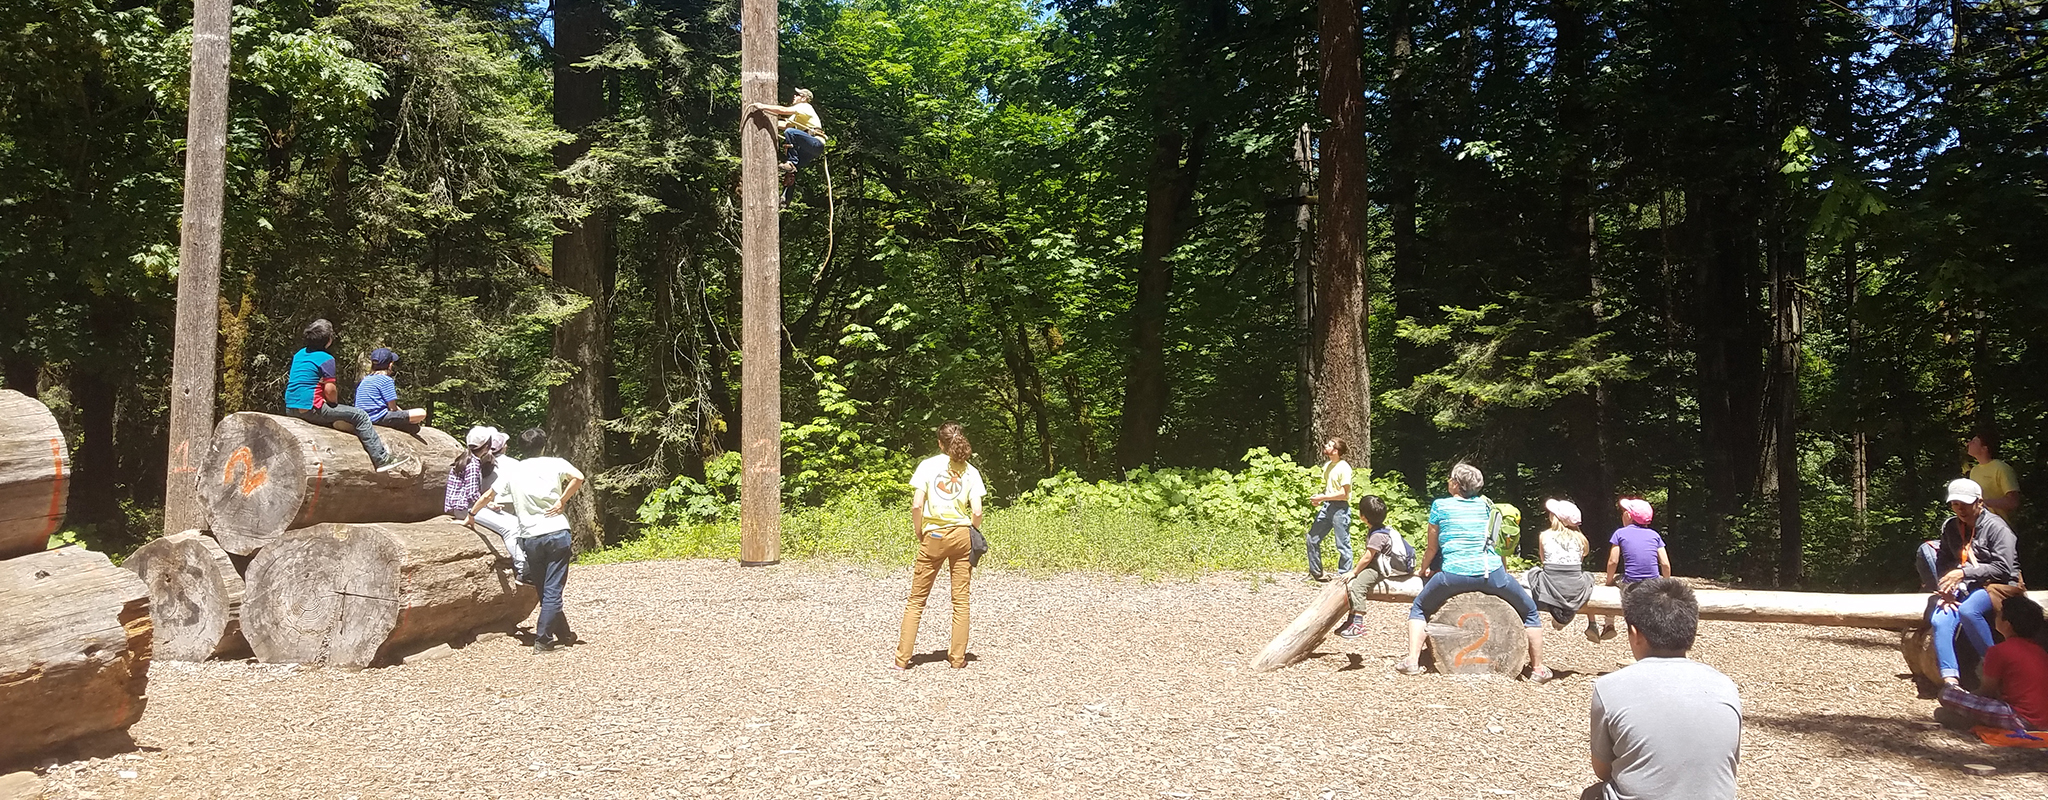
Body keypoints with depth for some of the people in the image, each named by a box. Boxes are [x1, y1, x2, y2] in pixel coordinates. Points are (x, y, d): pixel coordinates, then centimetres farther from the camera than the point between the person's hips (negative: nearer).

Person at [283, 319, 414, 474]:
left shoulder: (300, 354, 16)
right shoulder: (325, 359, -11)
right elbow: (330, 390, -17)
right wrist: (335, 403, 5)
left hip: (290, 408, 9)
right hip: (310, 408, -9)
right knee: (360, 416, -3)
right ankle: (382, 460, -8)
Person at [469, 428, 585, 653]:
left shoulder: (511, 471, 8)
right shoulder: (554, 464, 1)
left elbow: (488, 496, 12)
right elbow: (578, 477, -14)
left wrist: (471, 515, 26)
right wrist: (562, 501, -5)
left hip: (531, 538, 3)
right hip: (557, 533, -2)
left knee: (545, 590, 16)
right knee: (552, 590, -1)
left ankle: (564, 634, 24)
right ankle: (543, 640, -5)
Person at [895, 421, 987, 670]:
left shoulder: (928, 465, -3)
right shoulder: (970, 471, 2)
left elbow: (916, 504, -11)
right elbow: (977, 511, -6)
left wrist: (918, 533, 2)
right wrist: (972, 534, 11)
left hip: (933, 537, -1)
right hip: (961, 535, 2)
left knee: (917, 599, 6)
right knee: (960, 600, 9)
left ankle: (902, 657, 5)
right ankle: (957, 656, 13)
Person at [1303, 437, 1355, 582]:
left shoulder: (1344, 468, -15)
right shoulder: (1327, 465, 11)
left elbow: (1343, 494, -18)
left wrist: (1322, 498, -15)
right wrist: (1319, 498, 2)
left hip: (1340, 508, -9)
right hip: (1326, 506, 9)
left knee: (1343, 544, -1)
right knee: (1312, 538, 10)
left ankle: (1344, 576, 7)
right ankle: (1316, 573, 21)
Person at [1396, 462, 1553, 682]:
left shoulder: (1440, 506, 8)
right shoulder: (1486, 504, 16)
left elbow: (1432, 548, 15)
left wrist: (1423, 570, 32)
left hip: (1454, 575, -2)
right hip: (1492, 574, 2)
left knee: (1419, 609, 21)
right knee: (1530, 612, 23)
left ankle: (1413, 661, 6)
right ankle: (1538, 669, 21)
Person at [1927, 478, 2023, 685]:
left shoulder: (1996, 526, -8)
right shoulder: (1949, 526, 11)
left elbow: (2002, 568, -15)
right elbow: (1943, 561, 14)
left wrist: (1964, 573, -21)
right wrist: (1946, 588, -5)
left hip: (1998, 585, -5)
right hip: (1965, 588, 5)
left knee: (1968, 610, -36)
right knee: (1940, 620, -23)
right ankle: (1950, 680, -29)